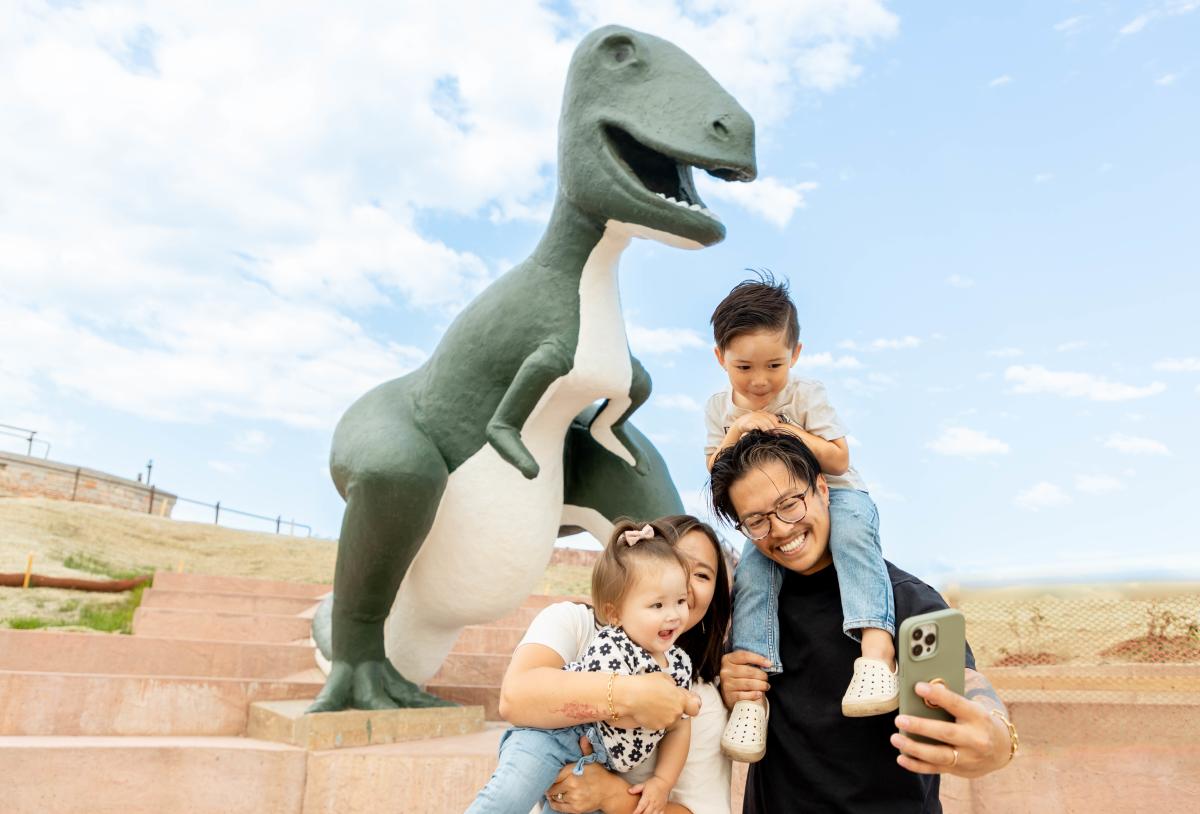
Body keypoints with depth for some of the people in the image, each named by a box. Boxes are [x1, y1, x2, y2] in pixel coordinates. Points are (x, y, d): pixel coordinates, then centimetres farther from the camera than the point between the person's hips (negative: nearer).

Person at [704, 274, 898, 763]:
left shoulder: (807, 396, -8)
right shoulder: (720, 407, 1)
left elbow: (839, 460, -10)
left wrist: (790, 432, -21)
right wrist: (736, 433, -17)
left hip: (833, 495, -2)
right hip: (764, 515, 2)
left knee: (853, 534, -36)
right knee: (751, 574, -26)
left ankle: (876, 649, -48)